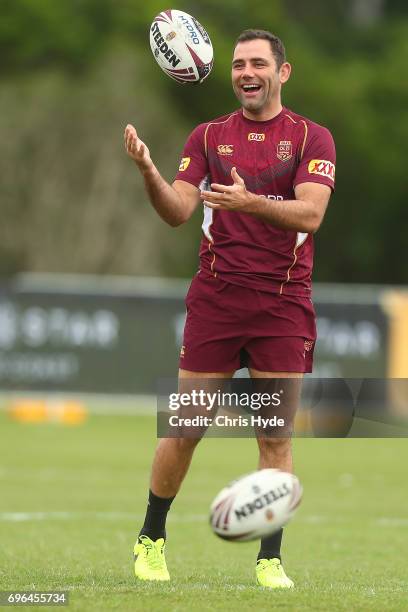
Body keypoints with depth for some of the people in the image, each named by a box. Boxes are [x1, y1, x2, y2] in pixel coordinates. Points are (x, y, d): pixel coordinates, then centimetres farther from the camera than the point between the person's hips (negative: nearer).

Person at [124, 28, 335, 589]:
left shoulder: (311, 138, 1)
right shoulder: (209, 137, 8)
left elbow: (310, 213, -14)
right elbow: (178, 212, -1)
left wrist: (250, 202, -31)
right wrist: (148, 171, -21)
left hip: (284, 303, -1)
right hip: (215, 300, 1)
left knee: (275, 437, -1)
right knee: (185, 428, 3)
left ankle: (270, 559, 6)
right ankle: (151, 539, 19)